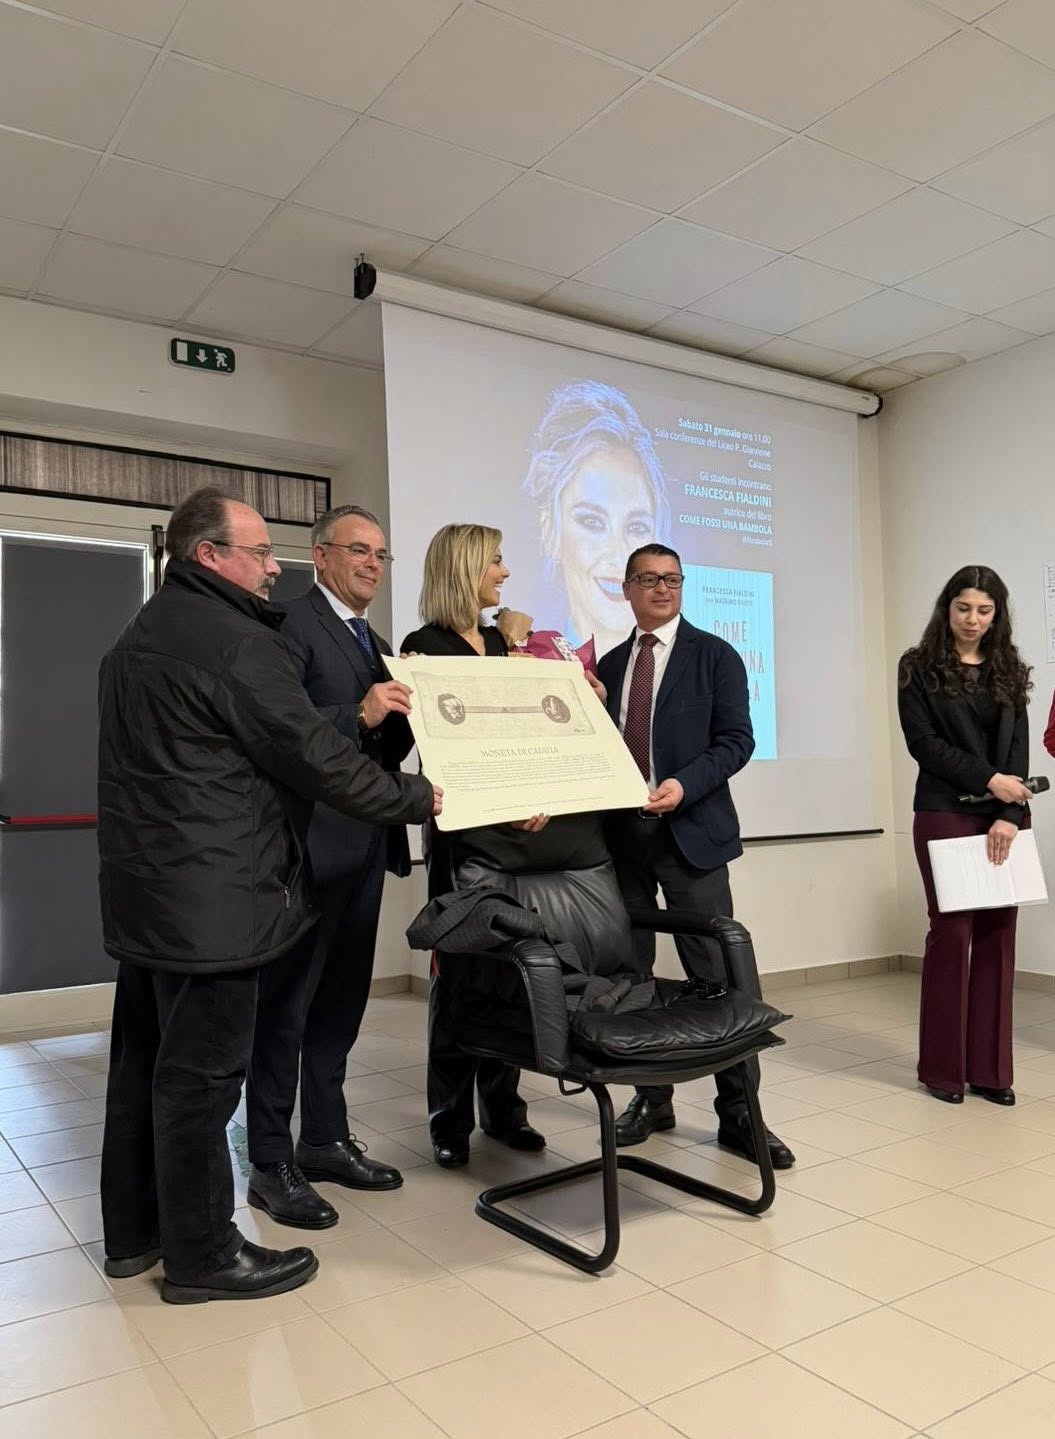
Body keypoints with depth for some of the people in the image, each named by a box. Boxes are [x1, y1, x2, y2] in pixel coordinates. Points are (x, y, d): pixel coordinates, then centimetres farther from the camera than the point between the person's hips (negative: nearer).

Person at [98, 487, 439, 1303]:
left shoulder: (141, 636, 16)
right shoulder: (232, 639, -16)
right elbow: (312, 755, -17)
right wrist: (417, 798, -6)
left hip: (148, 886, 10)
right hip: (207, 896, -10)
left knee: (146, 1064, 17)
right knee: (200, 1072, 1)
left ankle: (135, 1232, 30)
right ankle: (202, 1254, 14)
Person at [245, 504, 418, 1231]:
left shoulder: (377, 644, 19)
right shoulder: (291, 624, -8)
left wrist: (404, 718, -2)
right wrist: (359, 715, -27)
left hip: (365, 842, 9)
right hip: (309, 842, -8)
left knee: (340, 999, 16)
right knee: (286, 1003, 2)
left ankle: (326, 1140, 28)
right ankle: (271, 1163, 14)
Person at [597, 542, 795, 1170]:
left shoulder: (714, 655, 3)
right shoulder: (610, 665, 15)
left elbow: (736, 739, -6)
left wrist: (683, 785, -20)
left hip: (690, 831, -4)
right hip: (621, 833, 5)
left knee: (721, 973, -5)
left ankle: (738, 1111, 6)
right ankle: (652, 1097, 23)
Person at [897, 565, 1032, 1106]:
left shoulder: (1009, 671, 13)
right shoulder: (919, 667, 3)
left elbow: (1018, 747, 5)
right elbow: (922, 741, -5)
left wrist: (1009, 815, -8)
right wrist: (988, 779, -13)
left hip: (1004, 817, 4)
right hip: (945, 814, -3)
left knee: (997, 935, 3)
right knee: (952, 931, -4)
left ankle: (988, 1067, 12)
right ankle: (942, 1067, 8)